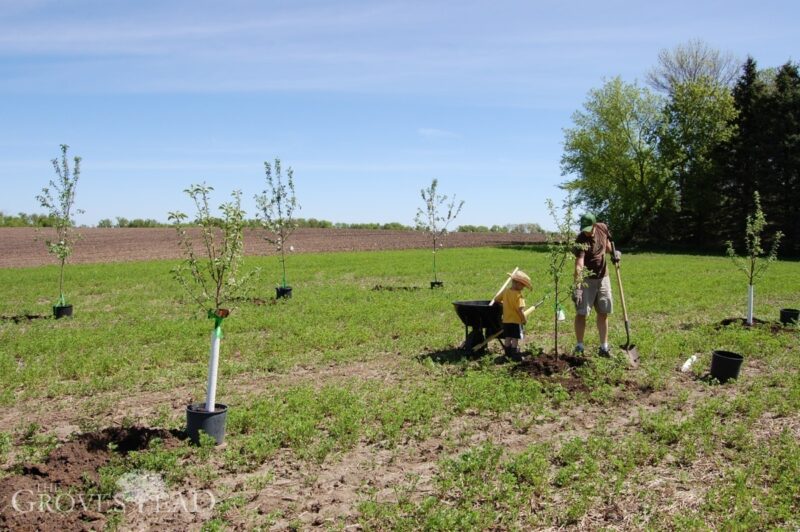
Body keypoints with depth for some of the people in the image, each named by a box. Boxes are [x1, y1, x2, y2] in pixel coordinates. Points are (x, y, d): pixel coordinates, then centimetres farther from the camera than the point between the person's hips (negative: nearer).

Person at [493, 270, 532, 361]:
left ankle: (508, 354, 20)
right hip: (516, 321, -7)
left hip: (506, 320, 7)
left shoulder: (506, 291, 2)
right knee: (515, 339, -1)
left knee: (508, 338, 14)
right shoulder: (518, 295, -19)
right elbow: (520, 309, -23)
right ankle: (515, 356, 2)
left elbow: (496, 300, 12)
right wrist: (524, 319, -12)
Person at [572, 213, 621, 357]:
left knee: (603, 313, 10)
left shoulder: (603, 228, -8)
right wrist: (577, 287, -44)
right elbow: (579, 265, -35)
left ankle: (604, 347, 19)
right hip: (586, 280, -5)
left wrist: (613, 252, -5)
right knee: (581, 313, -3)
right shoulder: (581, 240, -24)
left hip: (603, 277, 5)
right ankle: (579, 346, 12)